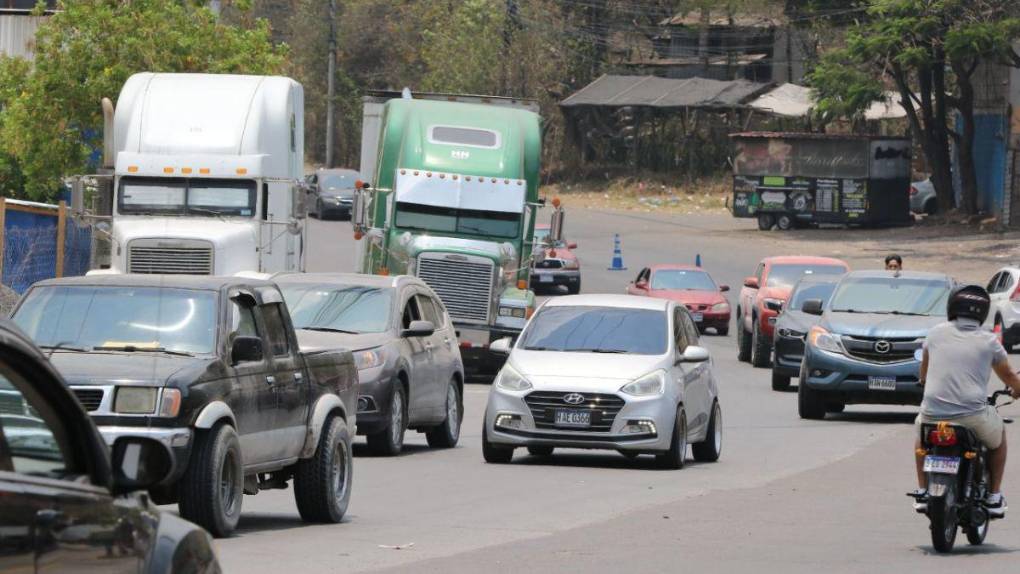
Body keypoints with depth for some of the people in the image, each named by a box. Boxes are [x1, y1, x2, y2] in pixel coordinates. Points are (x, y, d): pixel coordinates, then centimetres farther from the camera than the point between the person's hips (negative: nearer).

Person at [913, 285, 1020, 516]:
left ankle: (922, 492, 32)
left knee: (921, 430, 36)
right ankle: (994, 497, 26)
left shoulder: (937, 333, 8)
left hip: (934, 413, 1)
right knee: (998, 436, 31)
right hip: (973, 416, -1)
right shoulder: (989, 341, 4)